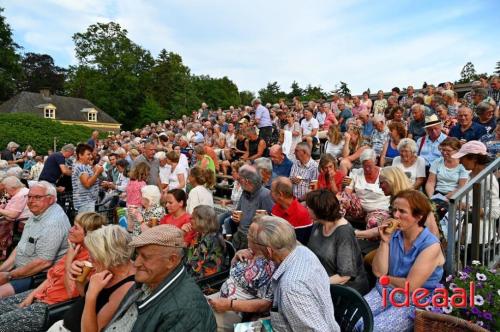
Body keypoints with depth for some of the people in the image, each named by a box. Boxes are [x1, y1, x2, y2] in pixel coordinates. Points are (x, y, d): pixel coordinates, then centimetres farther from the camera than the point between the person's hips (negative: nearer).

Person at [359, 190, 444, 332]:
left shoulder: (431, 246, -16)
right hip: (384, 291, 5)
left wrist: (386, 278, -2)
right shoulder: (394, 235, -1)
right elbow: (378, 272, -5)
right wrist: (384, 241, -13)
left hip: (413, 302, -4)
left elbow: (410, 286, -19)